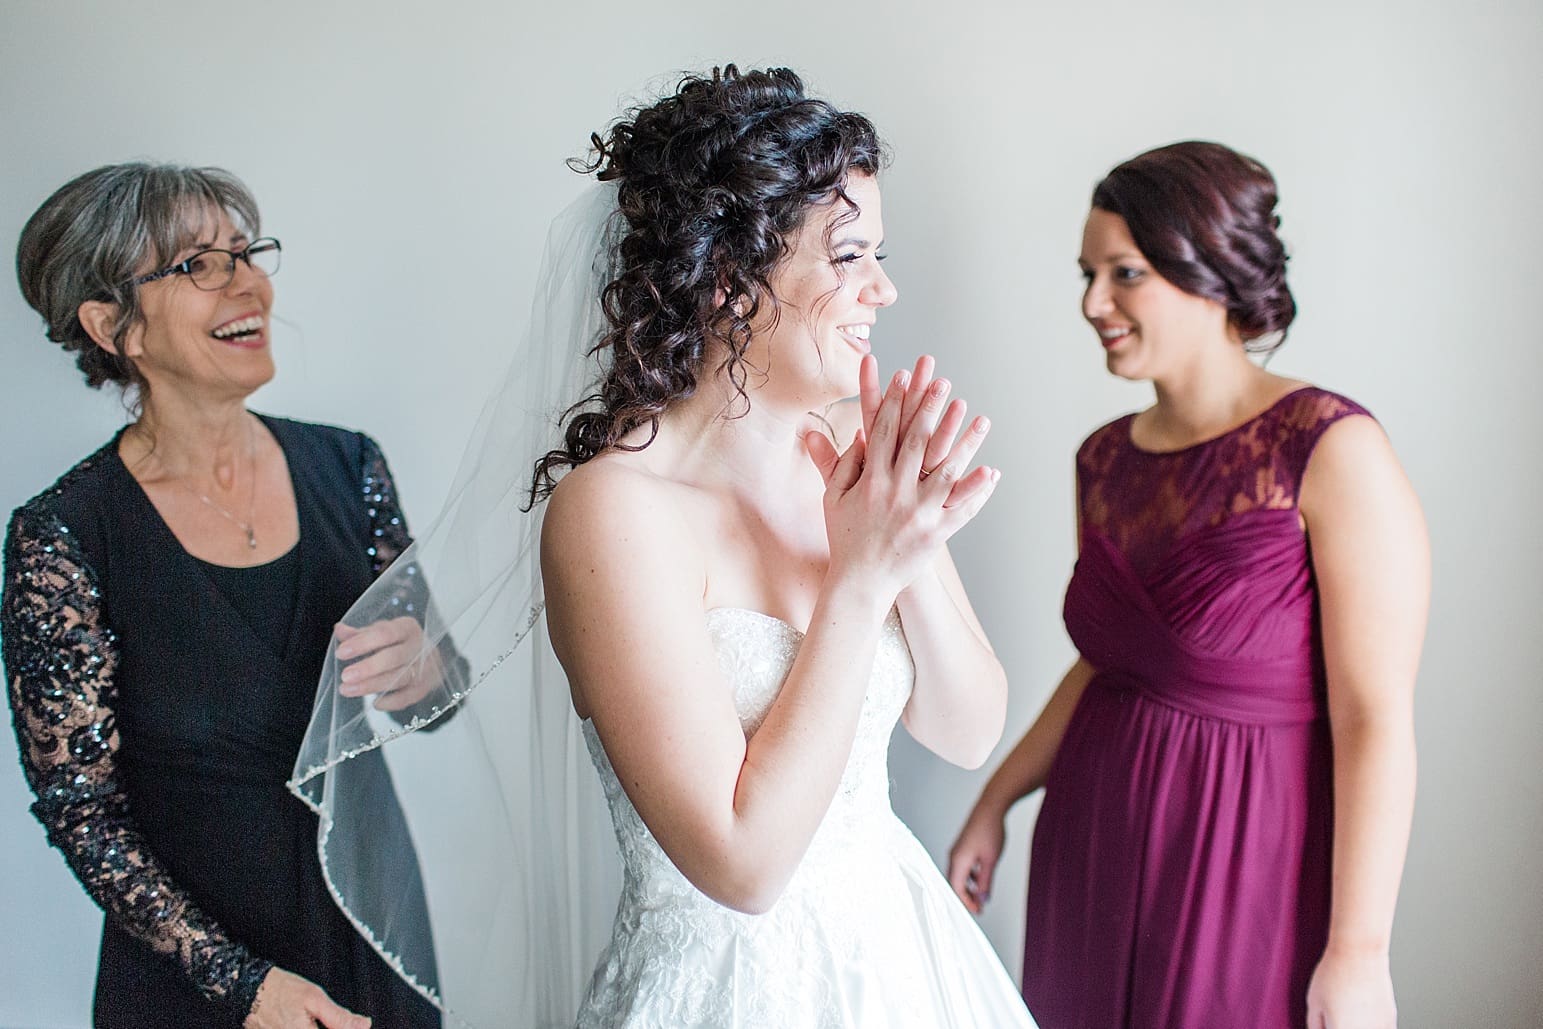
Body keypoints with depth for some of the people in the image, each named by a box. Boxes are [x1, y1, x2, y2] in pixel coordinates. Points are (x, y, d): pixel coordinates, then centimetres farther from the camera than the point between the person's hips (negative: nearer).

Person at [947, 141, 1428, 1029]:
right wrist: (994, 806, 13)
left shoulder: (1331, 450, -16)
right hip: (1093, 840, 6)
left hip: (1247, 850, -6)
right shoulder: (1104, 461, 4)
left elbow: (1375, 718, -18)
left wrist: (1358, 949, -18)